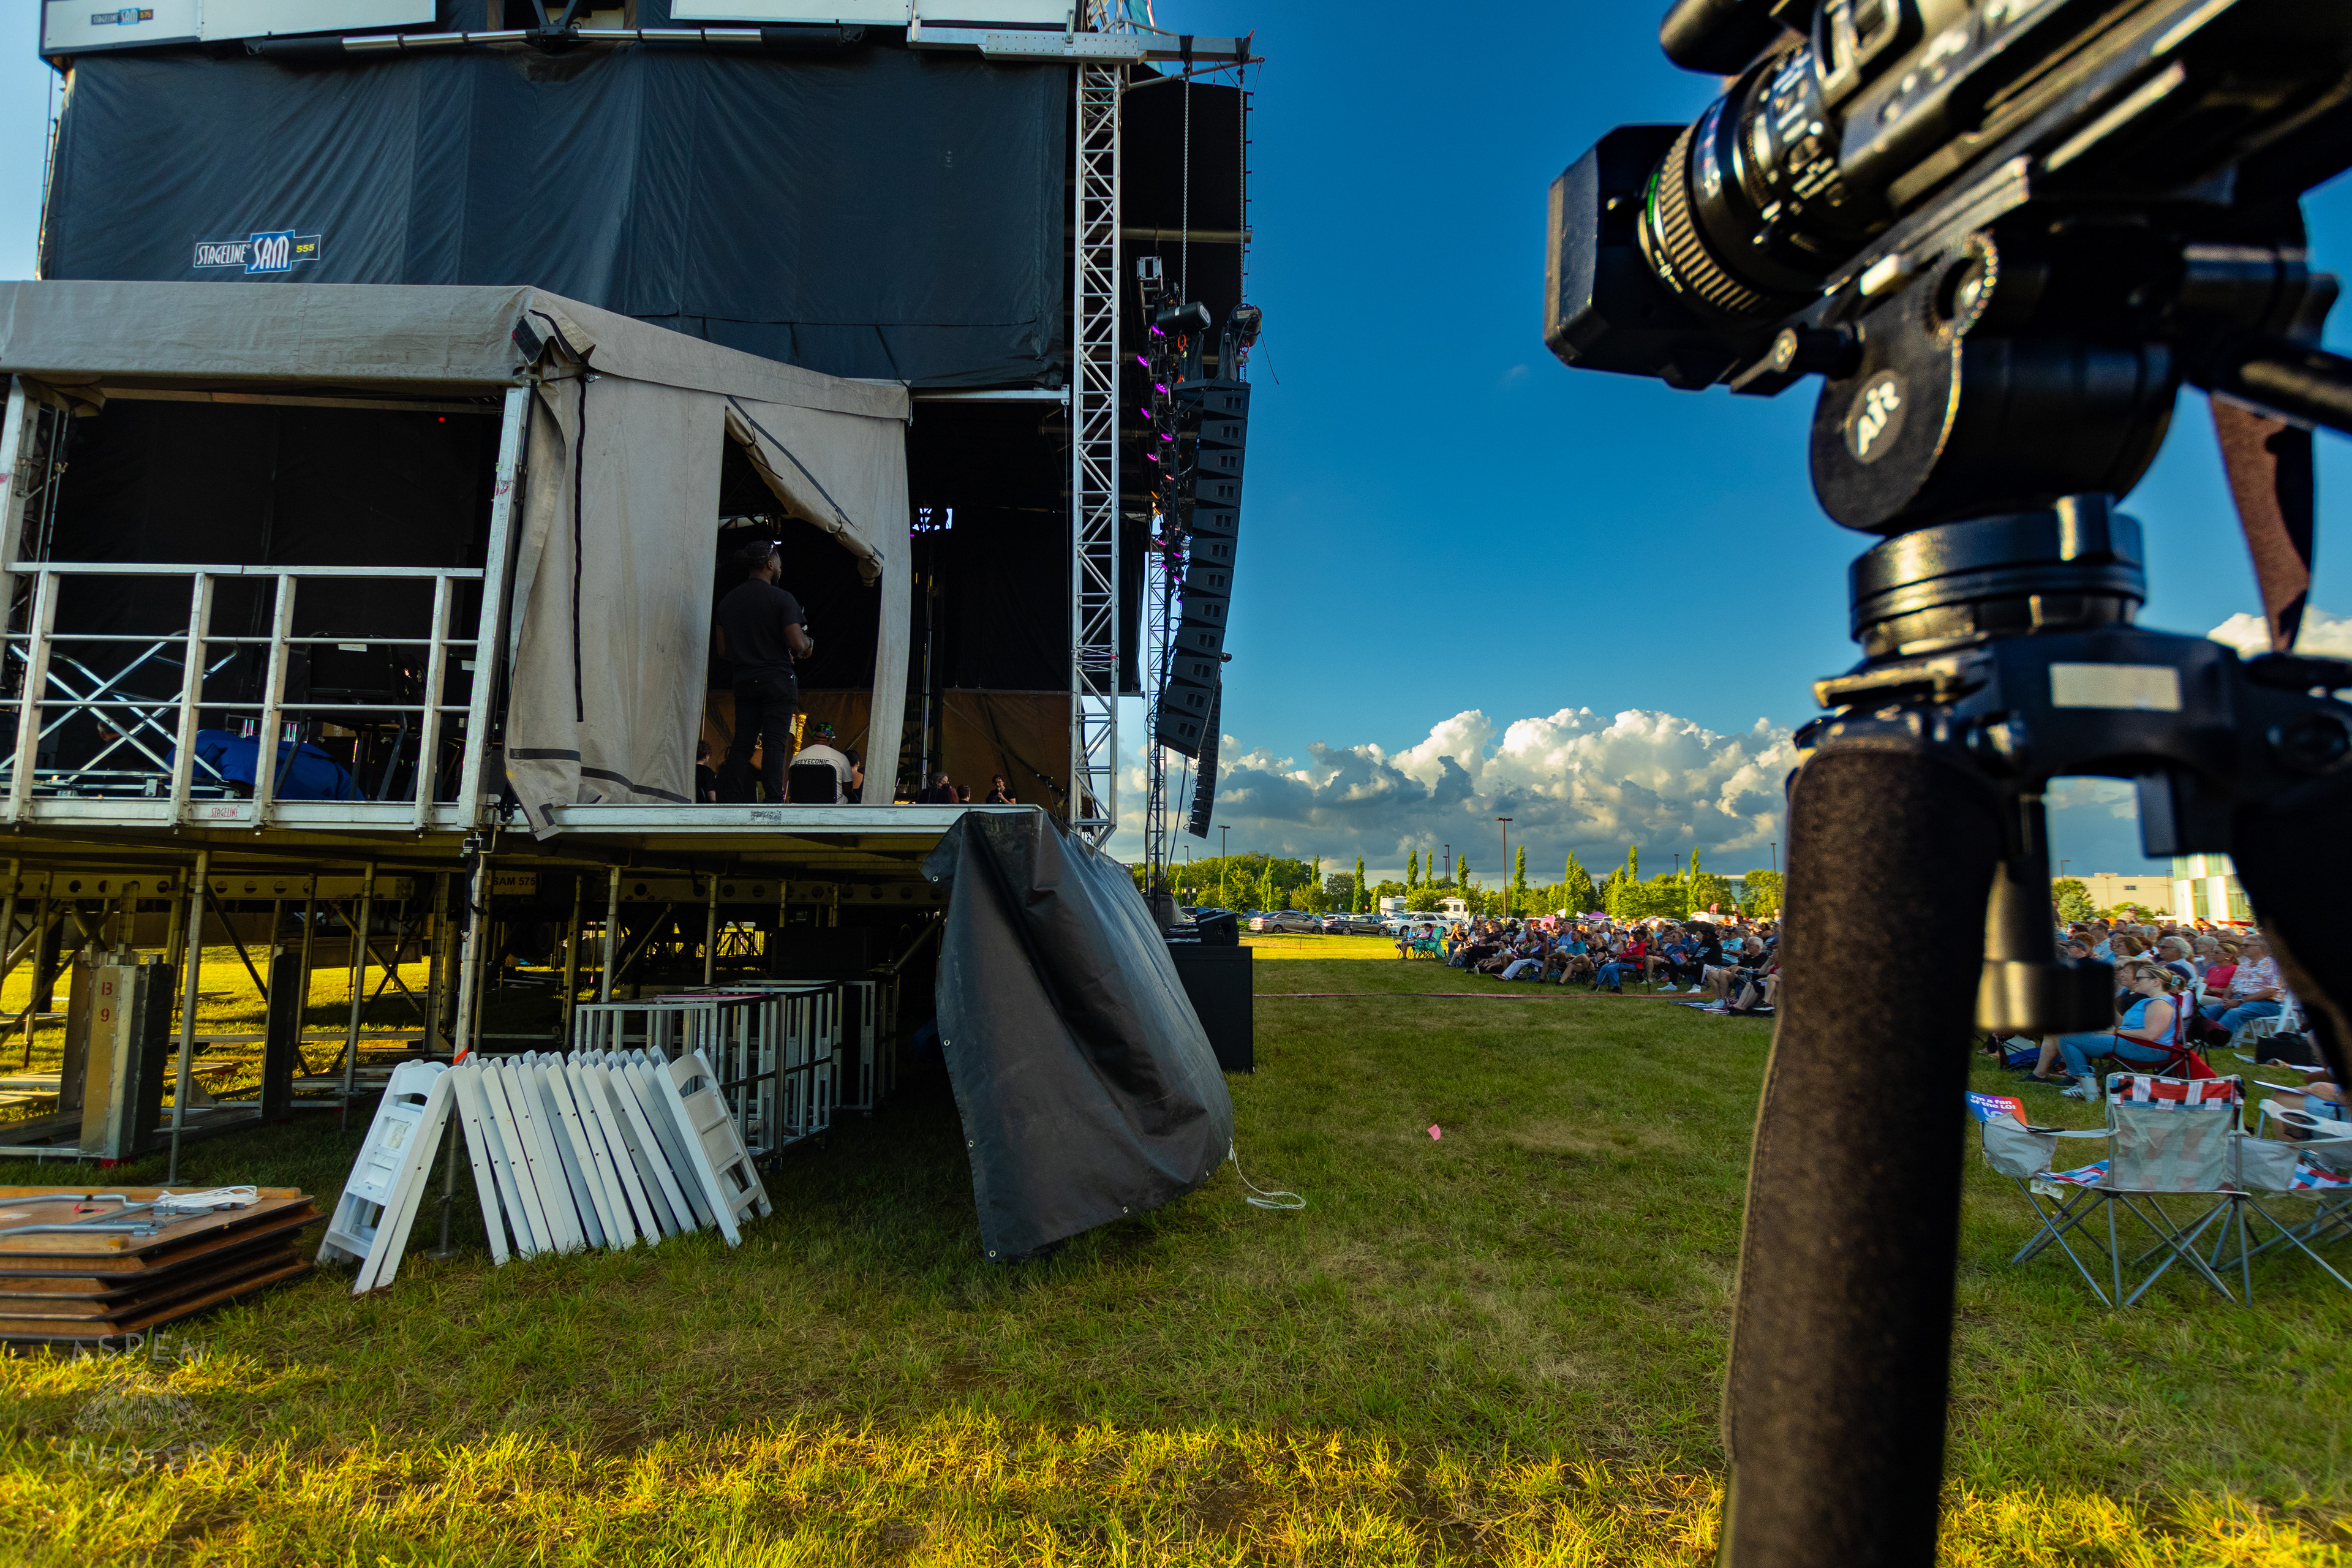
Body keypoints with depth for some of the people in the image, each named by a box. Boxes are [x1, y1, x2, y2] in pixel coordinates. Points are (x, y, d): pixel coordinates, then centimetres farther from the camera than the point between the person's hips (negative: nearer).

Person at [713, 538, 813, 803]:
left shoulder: (728, 600, 10)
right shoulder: (782, 599, -8)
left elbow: (723, 651, 11)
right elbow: (798, 645, -16)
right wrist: (808, 644, 6)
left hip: (744, 682, 5)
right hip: (778, 681, -5)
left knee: (742, 744, 7)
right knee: (775, 743, -7)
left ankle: (731, 803, 5)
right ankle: (773, 802, -13)